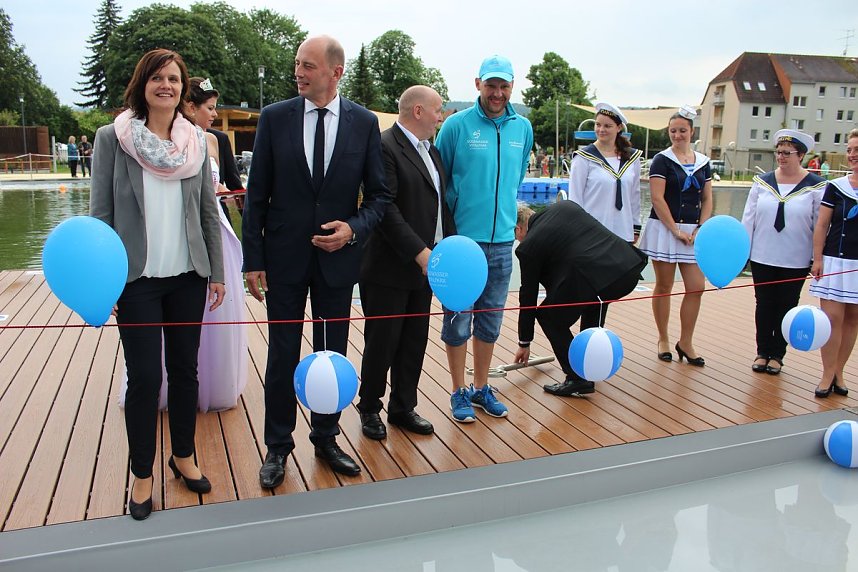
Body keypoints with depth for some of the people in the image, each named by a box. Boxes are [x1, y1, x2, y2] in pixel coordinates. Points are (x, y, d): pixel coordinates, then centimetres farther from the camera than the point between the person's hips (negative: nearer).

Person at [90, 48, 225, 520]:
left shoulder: (196, 140, 5)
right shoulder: (112, 137, -3)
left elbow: (208, 211, 8)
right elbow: (100, 211, -3)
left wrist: (217, 272, 6)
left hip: (188, 276, 3)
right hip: (137, 278, -3)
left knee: (185, 369, 11)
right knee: (144, 376, 0)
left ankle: (183, 456, 30)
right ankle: (142, 475, 18)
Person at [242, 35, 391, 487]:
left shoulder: (364, 122, -1)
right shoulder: (274, 117, -2)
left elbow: (379, 194, 4)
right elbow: (257, 195, -1)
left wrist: (354, 228, -14)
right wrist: (252, 259, -4)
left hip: (337, 258, 1)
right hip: (284, 257, 0)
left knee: (333, 354, 12)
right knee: (283, 356, 7)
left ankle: (325, 438, 31)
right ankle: (278, 446, 25)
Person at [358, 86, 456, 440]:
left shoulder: (432, 151, 15)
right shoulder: (385, 147, -13)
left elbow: (442, 204, 17)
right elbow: (385, 208, -20)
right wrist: (419, 251, -22)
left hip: (423, 265, 8)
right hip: (390, 267, -8)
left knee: (414, 343, 14)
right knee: (382, 343, 5)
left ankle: (403, 407, 28)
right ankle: (370, 408, 23)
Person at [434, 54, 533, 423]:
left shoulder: (523, 128, 7)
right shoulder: (457, 125, -5)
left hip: (502, 239, 4)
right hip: (462, 239, -4)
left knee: (490, 320, 13)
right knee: (458, 319, 4)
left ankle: (481, 388, 28)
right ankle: (459, 392, 19)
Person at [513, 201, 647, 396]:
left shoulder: (528, 246, 9)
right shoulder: (565, 205, 24)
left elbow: (528, 297, 16)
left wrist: (524, 344, 28)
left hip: (594, 276, -8)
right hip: (629, 265, 8)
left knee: (548, 316, 14)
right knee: (591, 296, 37)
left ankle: (578, 379, 10)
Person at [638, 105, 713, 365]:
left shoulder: (703, 162, 11)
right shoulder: (662, 160, -3)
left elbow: (707, 200, 11)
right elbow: (657, 199, -10)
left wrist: (700, 229, -3)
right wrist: (676, 230, -12)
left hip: (693, 232, 4)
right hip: (664, 229, -4)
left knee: (696, 287, 0)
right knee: (664, 287, 4)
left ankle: (685, 343, 14)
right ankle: (663, 339, 18)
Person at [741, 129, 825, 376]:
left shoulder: (816, 186, -4)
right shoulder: (762, 182, 3)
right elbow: (748, 219, 5)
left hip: (796, 261, -2)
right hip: (762, 257, 2)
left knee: (786, 307, 9)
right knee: (764, 305, 8)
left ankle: (777, 355, 21)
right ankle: (762, 352, 20)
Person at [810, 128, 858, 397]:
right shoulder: (835, 187, 2)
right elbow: (821, 225, 3)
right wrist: (817, 259, -3)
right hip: (835, 261, -1)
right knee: (832, 317, -5)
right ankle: (828, 374, 4)